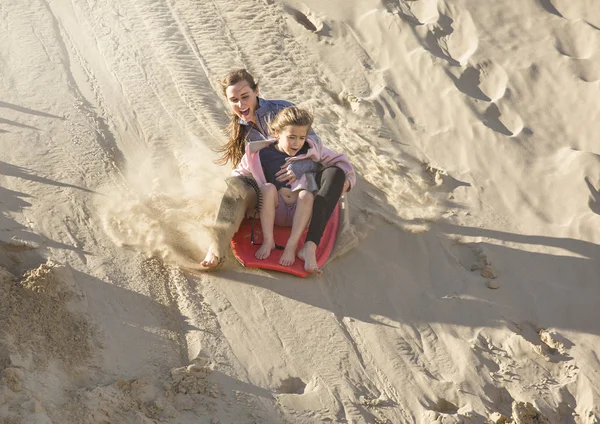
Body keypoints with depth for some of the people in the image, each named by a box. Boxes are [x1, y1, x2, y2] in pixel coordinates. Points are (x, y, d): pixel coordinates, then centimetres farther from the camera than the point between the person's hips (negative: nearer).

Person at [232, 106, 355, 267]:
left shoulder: (311, 150, 0)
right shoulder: (263, 154, -1)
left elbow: (339, 161, 8)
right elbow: (239, 175, 11)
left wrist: (347, 179, -8)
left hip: (301, 212, 0)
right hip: (275, 211, 1)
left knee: (306, 194, -32)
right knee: (269, 187, -27)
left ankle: (292, 245, -36)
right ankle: (268, 241, -28)